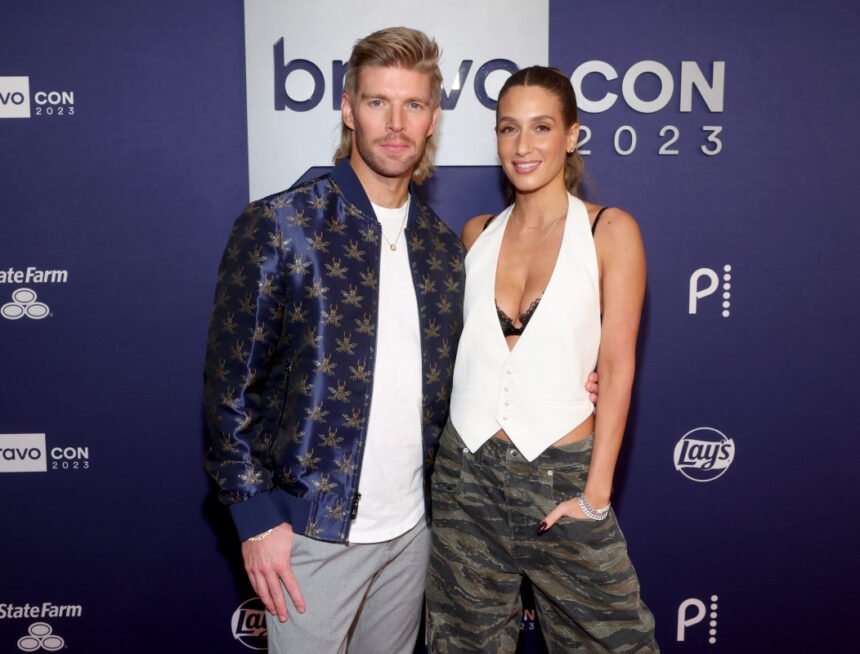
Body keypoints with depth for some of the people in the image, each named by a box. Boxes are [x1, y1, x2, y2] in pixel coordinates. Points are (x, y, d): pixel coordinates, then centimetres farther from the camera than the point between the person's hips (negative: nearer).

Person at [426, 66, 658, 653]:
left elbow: (617, 367, -7)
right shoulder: (476, 234, 7)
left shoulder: (610, 231, -4)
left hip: (562, 472, -3)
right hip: (467, 470, 4)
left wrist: (595, 494, -10)